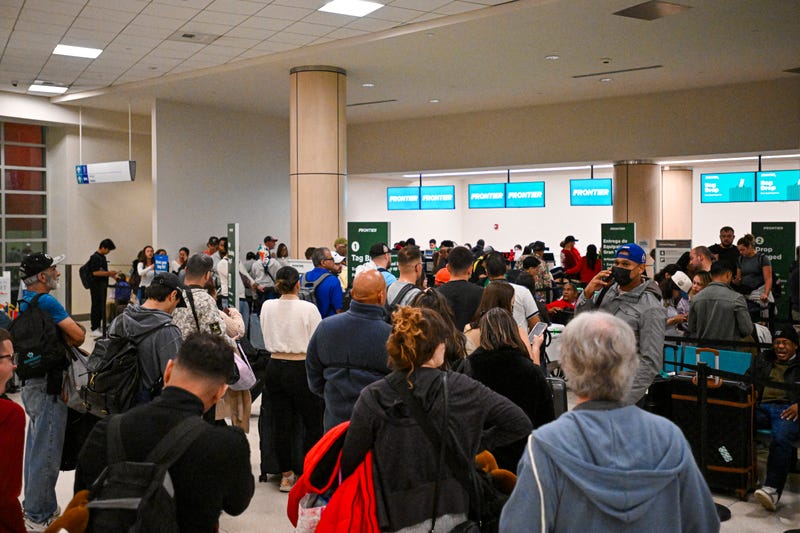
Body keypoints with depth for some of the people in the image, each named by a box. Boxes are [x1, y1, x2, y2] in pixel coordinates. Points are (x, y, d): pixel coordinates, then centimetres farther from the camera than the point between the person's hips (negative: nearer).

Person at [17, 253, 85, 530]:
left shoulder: (24, 300, 10)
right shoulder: (47, 302, -20)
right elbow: (79, 336, -19)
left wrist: (64, 336, -2)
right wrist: (70, 335, 0)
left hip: (30, 382, 10)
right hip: (47, 385, -10)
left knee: (36, 445, 21)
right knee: (46, 450, -1)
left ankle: (33, 507, 34)